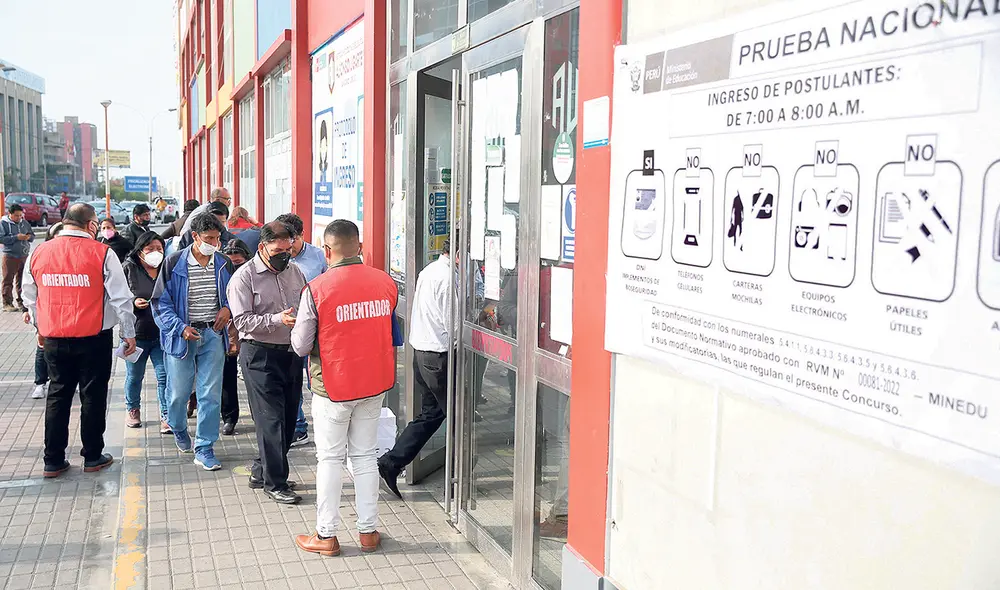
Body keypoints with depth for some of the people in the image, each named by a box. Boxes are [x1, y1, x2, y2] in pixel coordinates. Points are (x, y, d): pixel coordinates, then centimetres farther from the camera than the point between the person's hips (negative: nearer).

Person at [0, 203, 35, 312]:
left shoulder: (24, 222, 8)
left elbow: (32, 236, 15)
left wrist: (29, 237, -8)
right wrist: (16, 237, -21)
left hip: (24, 256, 5)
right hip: (10, 256, -5)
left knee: (22, 280, 12)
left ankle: (21, 302, 21)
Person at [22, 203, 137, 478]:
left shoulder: (37, 254, 0)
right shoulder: (101, 253, -12)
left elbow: (30, 298, 12)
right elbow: (120, 297, -9)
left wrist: (40, 327, 27)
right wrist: (129, 334, 1)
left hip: (53, 338, 4)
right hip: (93, 338, -4)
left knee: (57, 396, 15)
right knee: (93, 396, 9)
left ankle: (53, 461, 19)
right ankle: (93, 457, 18)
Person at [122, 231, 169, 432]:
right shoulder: (128, 269, -3)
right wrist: (133, 303, -19)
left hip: (162, 334, 1)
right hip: (136, 333, -1)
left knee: (165, 375, -3)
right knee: (134, 376, 15)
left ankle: (166, 416, 4)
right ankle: (132, 410, 36)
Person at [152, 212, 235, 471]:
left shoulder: (224, 263, 3)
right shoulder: (174, 263, -6)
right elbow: (160, 302, -4)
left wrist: (228, 308, -4)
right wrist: (180, 328, -15)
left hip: (212, 335, 2)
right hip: (181, 335, -2)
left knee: (210, 393, -1)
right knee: (179, 391, 7)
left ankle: (204, 449, 9)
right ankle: (178, 428, 40)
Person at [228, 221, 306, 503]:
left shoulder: (294, 271, 10)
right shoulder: (245, 277, -7)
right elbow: (242, 320, -14)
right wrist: (277, 319, -26)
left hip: (292, 352, 6)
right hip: (260, 355, -6)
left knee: (287, 417, 12)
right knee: (271, 419, -5)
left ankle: (261, 472, 29)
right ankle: (275, 483, 6)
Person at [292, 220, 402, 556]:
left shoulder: (317, 290, -16)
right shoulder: (386, 283, -3)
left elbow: (300, 345, -10)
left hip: (332, 386, -4)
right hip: (374, 384, 4)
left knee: (330, 459, 9)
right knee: (365, 456, 14)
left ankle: (326, 535, 18)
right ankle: (369, 531, 21)